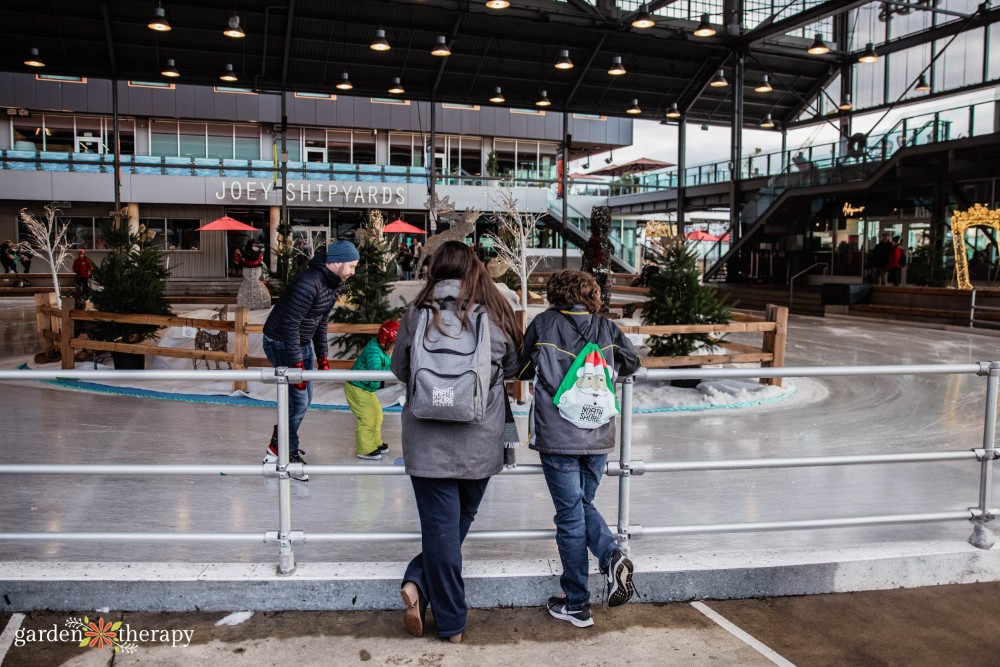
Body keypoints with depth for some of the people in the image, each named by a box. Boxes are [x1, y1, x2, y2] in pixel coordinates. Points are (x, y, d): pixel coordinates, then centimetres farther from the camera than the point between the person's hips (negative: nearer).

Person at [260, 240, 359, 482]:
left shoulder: (334, 283, 3)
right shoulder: (309, 282, -28)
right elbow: (290, 323, -29)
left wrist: (322, 356, 13)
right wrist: (296, 364, -27)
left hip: (303, 343, 10)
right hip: (281, 343, -10)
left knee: (305, 398, 14)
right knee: (298, 400, -8)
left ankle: (276, 448, 29)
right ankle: (289, 457, 8)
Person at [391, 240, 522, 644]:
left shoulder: (417, 315, -5)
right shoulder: (495, 314, -5)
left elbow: (400, 370, 6)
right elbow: (512, 369, 9)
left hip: (428, 443, -1)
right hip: (480, 443, 1)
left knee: (441, 529, 8)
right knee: (457, 525, 19)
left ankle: (452, 624, 12)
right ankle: (420, 586, 15)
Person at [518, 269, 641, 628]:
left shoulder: (543, 324, -2)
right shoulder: (607, 328, 3)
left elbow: (523, 369, 9)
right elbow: (632, 362, 17)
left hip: (557, 438, -3)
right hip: (598, 437, 3)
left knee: (570, 517, 5)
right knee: (584, 505, 23)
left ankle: (576, 605, 13)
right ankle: (612, 556, -2)